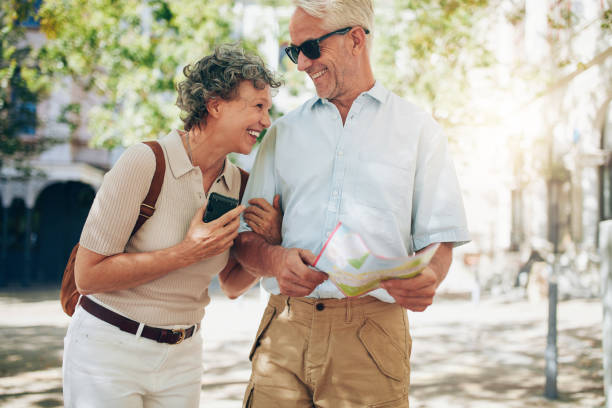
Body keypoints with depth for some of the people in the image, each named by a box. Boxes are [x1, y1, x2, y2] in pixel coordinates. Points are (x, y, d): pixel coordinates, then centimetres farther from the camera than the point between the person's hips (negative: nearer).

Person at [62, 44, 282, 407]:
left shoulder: (239, 184, 1)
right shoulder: (145, 163, -17)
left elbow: (233, 285, 11)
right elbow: (88, 276, -18)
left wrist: (269, 241, -8)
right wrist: (187, 253, -23)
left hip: (182, 357, 5)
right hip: (110, 350, -5)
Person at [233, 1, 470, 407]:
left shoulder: (418, 128, 9)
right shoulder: (284, 131, 16)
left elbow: (438, 239, 4)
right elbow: (246, 239, 11)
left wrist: (427, 279, -19)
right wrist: (275, 259, -12)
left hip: (372, 333, -2)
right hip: (285, 328, 2)